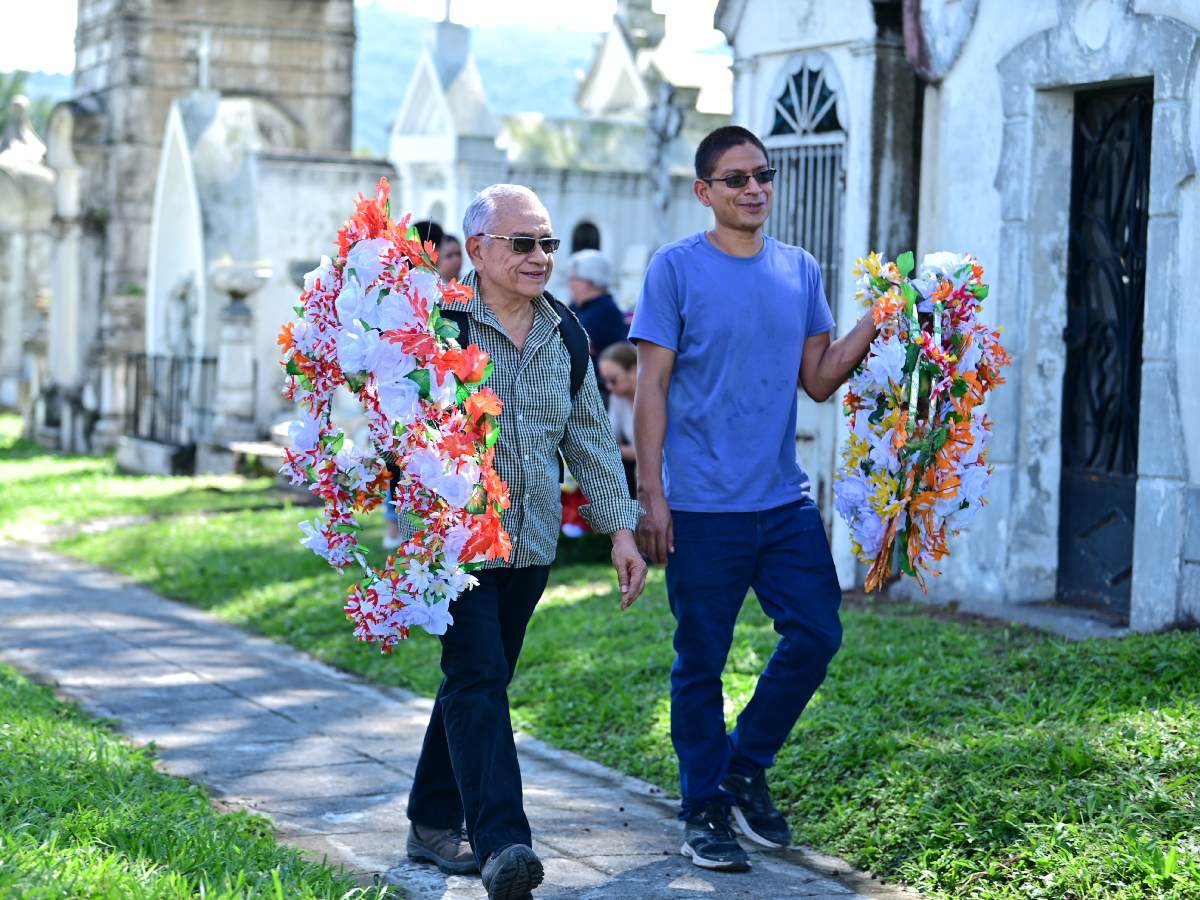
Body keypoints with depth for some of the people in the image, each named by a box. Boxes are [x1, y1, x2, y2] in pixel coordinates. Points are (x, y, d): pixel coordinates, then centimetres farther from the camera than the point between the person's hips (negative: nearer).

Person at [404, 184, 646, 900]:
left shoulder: (563, 332, 10)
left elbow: (591, 435, 15)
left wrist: (620, 528, 11)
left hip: (532, 542, 6)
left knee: (480, 680, 12)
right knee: (477, 680, -14)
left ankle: (434, 824, 24)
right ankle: (500, 841, -19)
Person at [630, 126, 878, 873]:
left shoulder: (801, 271, 9)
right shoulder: (676, 267, -4)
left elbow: (819, 380, 10)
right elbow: (652, 385, -6)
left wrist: (876, 322, -4)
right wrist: (650, 494, -10)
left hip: (785, 500, 4)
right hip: (703, 505, -4)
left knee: (816, 633, 3)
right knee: (702, 660, 4)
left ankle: (747, 766, 23)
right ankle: (706, 810, 18)